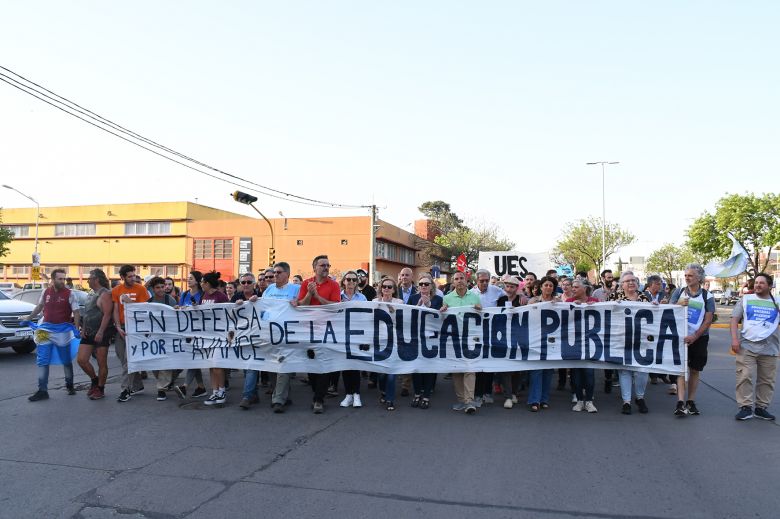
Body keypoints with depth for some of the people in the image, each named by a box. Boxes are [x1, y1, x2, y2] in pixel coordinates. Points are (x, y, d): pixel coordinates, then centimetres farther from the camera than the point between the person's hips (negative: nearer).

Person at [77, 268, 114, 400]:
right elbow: (87, 314, 21)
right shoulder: (92, 294, 16)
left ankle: (100, 389, 11)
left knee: (102, 363, 0)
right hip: (88, 333, 8)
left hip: (101, 334, -8)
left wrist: (100, 332, -25)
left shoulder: (105, 294, -12)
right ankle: (94, 380, 24)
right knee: (81, 359, 3)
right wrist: (83, 329, 8)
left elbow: (107, 314, -19)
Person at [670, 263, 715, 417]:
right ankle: (680, 403, -12)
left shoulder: (707, 296, 0)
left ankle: (691, 401, 16)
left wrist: (694, 336, -13)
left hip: (699, 338, 0)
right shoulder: (679, 292, 4)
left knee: (695, 370, 7)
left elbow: (708, 320, -4)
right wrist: (678, 305, -16)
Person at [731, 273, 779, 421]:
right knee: (744, 377, -7)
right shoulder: (746, 299, 7)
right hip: (747, 346, -2)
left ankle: (761, 408, 18)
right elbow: (734, 320, 4)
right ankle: (746, 407, 0)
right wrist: (735, 339, -7)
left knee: (767, 380, 7)